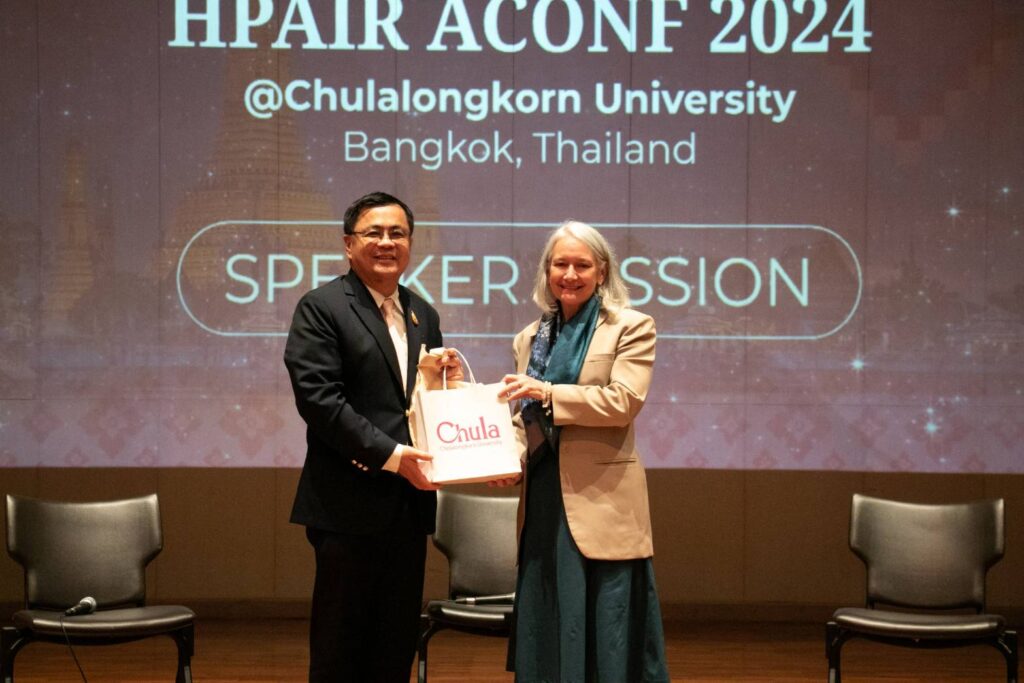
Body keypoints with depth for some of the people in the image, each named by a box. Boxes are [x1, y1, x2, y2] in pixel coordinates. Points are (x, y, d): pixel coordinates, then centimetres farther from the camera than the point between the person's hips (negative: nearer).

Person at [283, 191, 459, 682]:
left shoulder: (423, 315, 16)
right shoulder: (322, 307, -5)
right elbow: (318, 398, -16)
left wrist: (449, 382, -3)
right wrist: (390, 455, -20)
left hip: (409, 503, 6)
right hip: (350, 506, -6)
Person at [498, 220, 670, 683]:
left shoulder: (631, 327, -1)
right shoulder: (530, 338, 15)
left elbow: (623, 401, -13)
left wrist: (548, 393, -18)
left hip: (602, 501, -5)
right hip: (543, 501, 5)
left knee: (607, 632, -1)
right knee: (546, 630, 9)